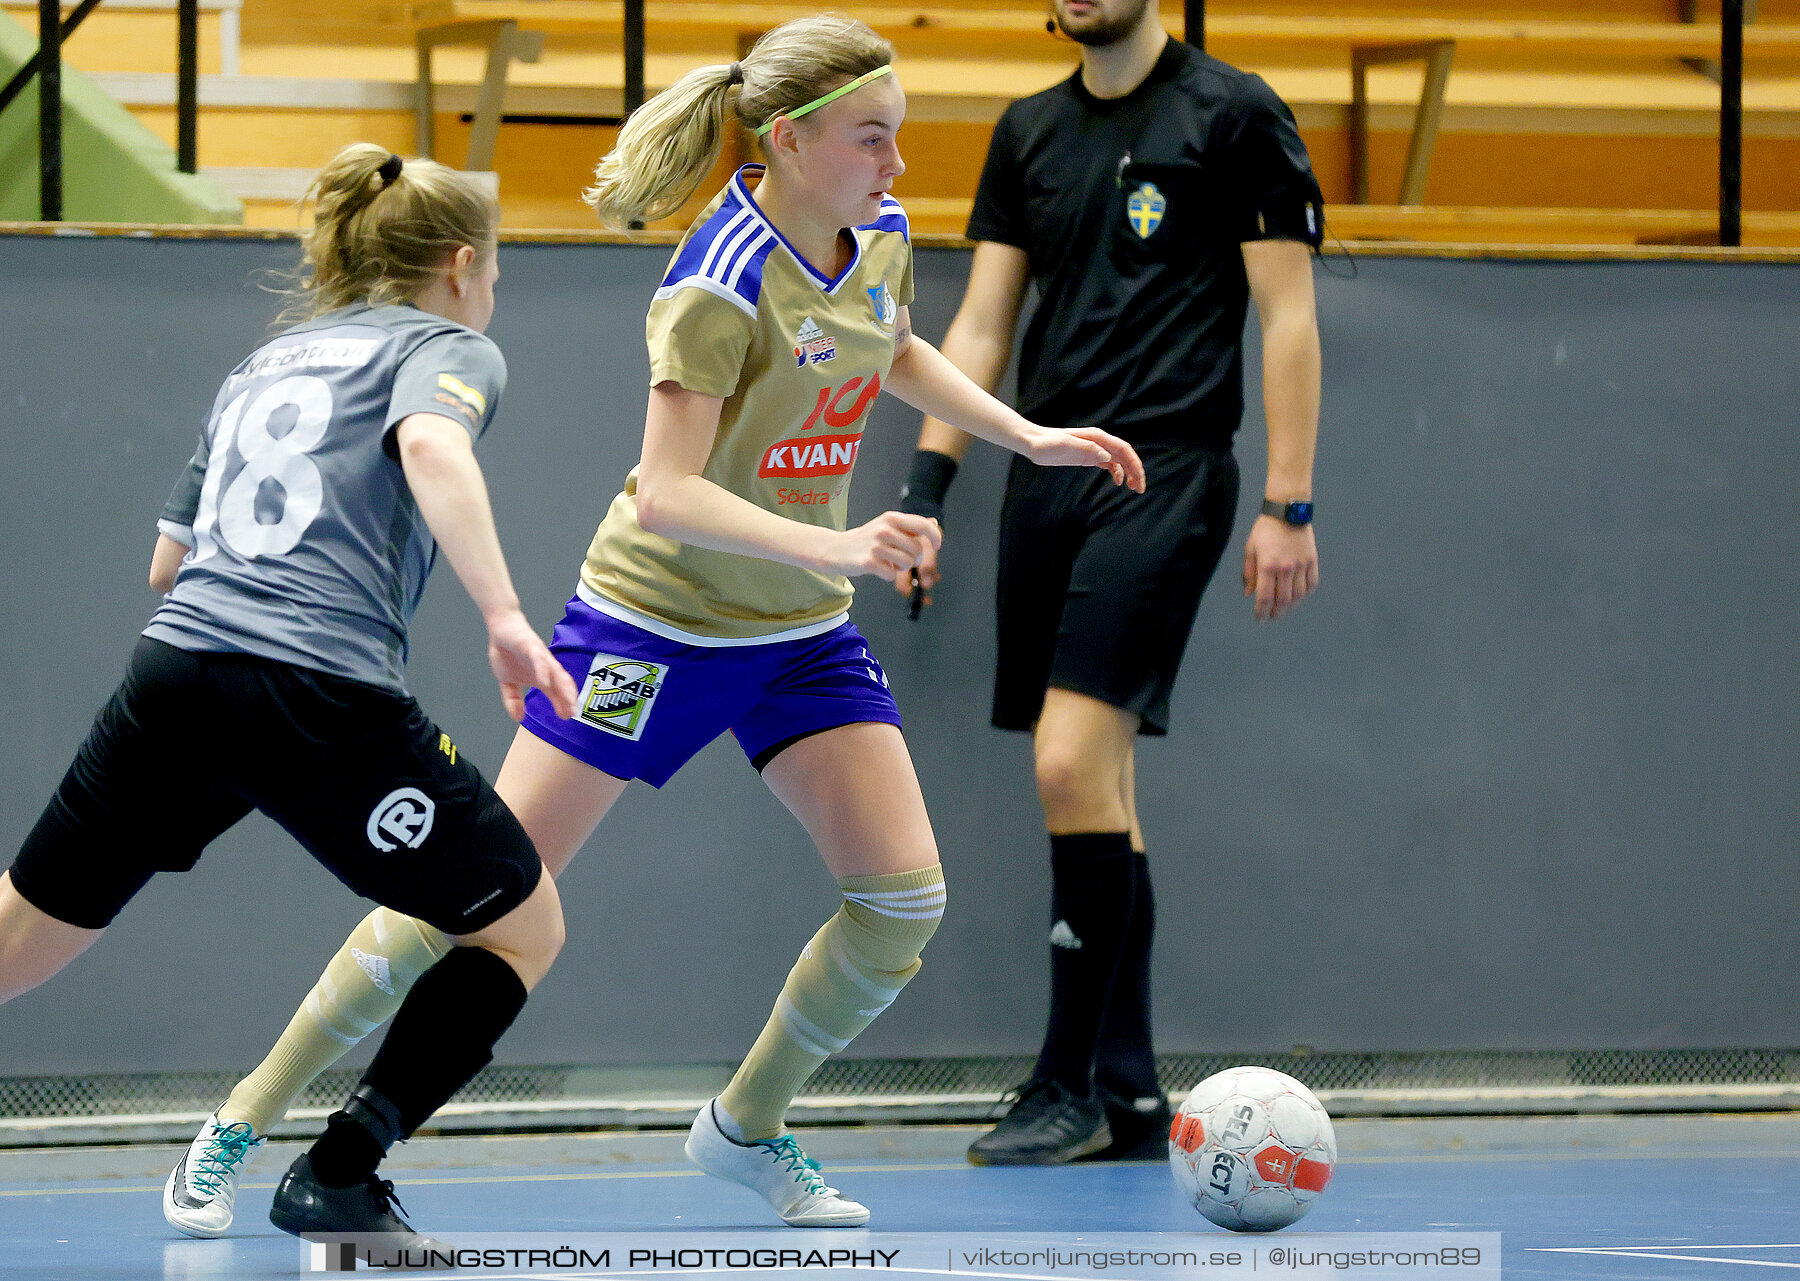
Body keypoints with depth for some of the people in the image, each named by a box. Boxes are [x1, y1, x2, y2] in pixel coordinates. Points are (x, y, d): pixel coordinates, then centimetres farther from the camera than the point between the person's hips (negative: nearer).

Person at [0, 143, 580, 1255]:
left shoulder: (265, 362, 28)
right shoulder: (448, 347, 10)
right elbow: (433, 448, -15)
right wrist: (504, 614, -23)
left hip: (174, 669, 6)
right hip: (326, 696, -6)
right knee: (523, 929, 11)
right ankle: (338, 1176, 2)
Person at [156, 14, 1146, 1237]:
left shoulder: (881, 236, -2)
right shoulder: (721, 289, -25)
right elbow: (666, 494, -31)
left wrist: (1025, 435, 14)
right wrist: (831, 546, -40)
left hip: (803, 631, 6)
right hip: (657, 618, -6)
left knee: (905, 898, -8)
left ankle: (748, 1124, 15)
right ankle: (245, 1124, 6)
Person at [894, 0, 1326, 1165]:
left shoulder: (1233, 116, -2)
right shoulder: (1030, 134, 15)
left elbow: (1289, 316, -4)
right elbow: (982, 325, 16)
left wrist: (1288, 508, -8)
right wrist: (926, 490, 8)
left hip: (1164, 476, -6)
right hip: (1046, 475, 6)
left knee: (1072, 762, -16)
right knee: (1094, 787, 6)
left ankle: (1072, 1084, -10)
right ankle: (1129, 1097, 10)